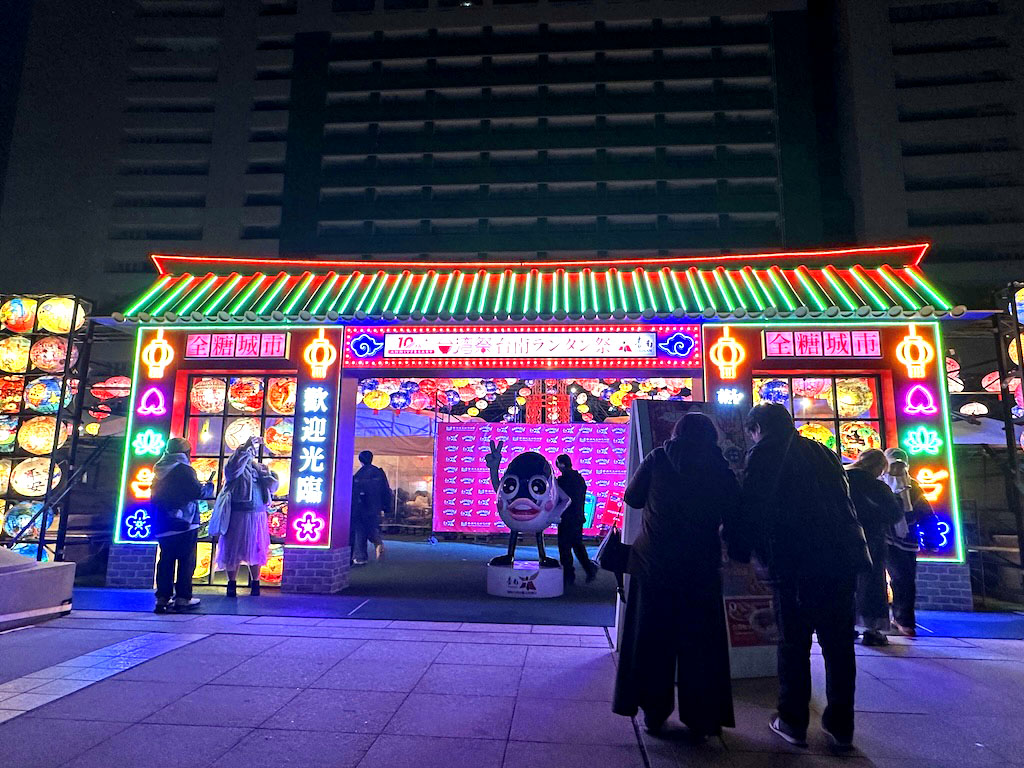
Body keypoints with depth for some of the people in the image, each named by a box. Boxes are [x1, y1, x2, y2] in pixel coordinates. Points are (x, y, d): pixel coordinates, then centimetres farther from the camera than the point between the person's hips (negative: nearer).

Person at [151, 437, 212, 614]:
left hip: (162, 525, 7)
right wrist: (209, 486, 4)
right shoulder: (184, 470, -12)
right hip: (184, 523, -7)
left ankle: (162, 598, 11)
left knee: (166, 560, 10)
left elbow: (155, 498, 19)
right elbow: (198, 492, -15)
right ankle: (183, 598, 1)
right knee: (186, 560, 0)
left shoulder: (160, 471, 12)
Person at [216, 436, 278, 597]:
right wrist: (246, 447, -21)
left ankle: (255, 583, 16)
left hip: (258, 515, 4)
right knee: (234, 550, 0)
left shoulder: (259, 468, 15)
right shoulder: (235, 466, 2)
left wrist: (266, 473, -7)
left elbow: (273, 486, 8)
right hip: (238, 514, -4)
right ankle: (232, 584, 10)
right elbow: (232, 469, -23)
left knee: (255, 550, 8)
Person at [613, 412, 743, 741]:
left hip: (652, 565, 0)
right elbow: (734, 521, 1)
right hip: (700, 569, 1)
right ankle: (699, 720, 22)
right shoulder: (721, 470, -2)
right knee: (700, 644, 14)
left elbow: (632, 497, 3)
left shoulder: (658, 459, -4)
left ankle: (653, 713, 23)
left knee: (650, 640, 14)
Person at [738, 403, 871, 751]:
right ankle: (841, 725, 20)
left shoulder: (763, 454, -2)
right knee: (839, 643, 13)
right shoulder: (821, 451, 17)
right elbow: (844, 499, 20)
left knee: (794, 642, 6)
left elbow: (753, 510, -6)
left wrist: (742, 550, 6)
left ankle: (793, 721, 14)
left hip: (796, 561, -5)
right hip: (842, 555, 6)